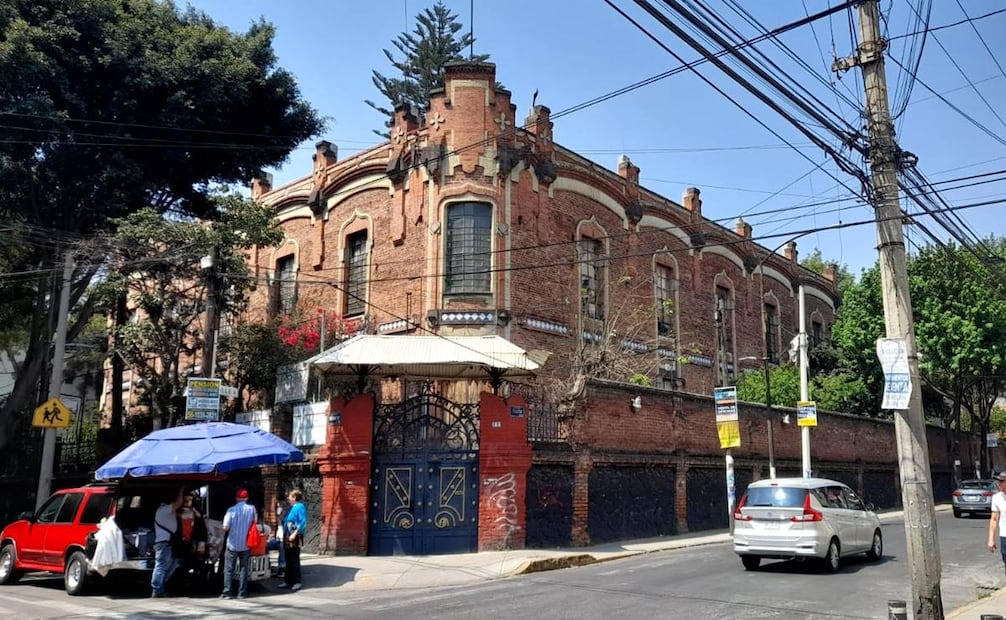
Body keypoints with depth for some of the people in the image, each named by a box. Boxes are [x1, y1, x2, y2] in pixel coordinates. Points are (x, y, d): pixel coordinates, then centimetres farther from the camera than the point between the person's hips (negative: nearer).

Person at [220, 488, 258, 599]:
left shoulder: (231, 510, -11)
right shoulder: (252, 509, -3)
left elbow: (225, 527, -13)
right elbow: (255, 523, 7)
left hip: (232, 544, -2)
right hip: (246, 544, 2)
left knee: (229, 569, 7)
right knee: (244, 569, 9)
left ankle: (227, 592, 5)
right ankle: (242, 592, 10)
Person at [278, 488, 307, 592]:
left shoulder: (300, 507, -11)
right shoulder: (291, 508, 16)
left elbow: (303, 522, -19)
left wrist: (295, 534, -23)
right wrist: (284, 534, 15)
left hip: (295, 538, -9)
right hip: (288, 537, 9)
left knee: (294, 560, -5)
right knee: (288, 560, 14)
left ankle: (297, 582, 0)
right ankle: (288, 581, 22)